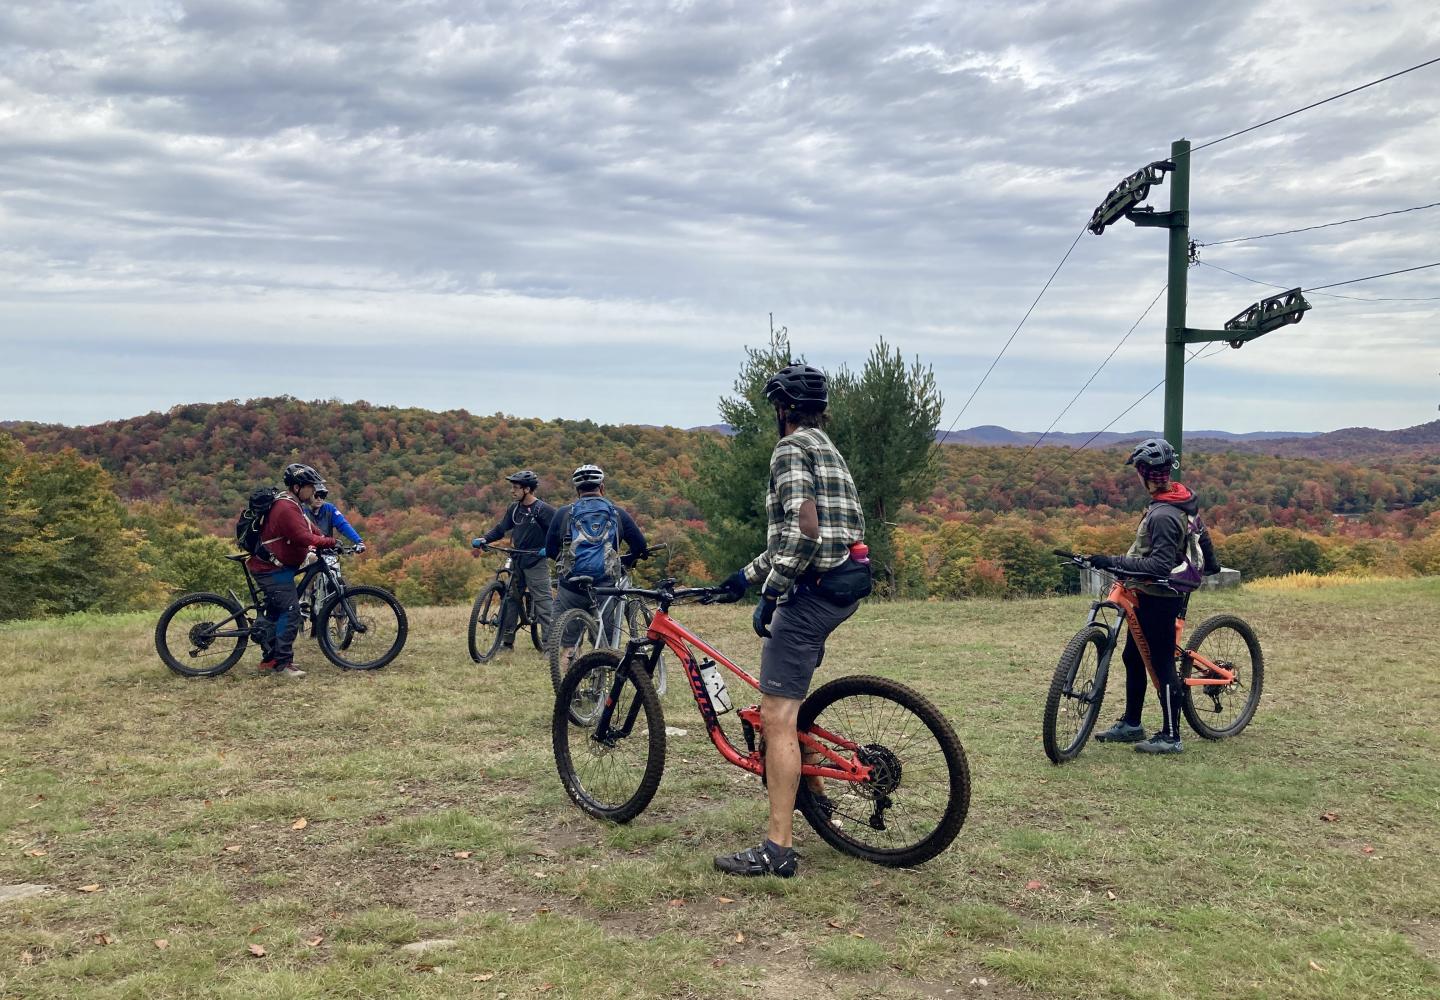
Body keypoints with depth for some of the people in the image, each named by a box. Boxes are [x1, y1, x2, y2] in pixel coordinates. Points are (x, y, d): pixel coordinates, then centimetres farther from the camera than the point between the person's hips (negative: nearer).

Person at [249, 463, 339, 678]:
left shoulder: (291, 505, 15)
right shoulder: (286, 508, -21)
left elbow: (307, 530, 22)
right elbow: (303, 538, -29)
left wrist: (324, 540, 9)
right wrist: (330, 542, -24)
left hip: (271, 568, 12)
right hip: (274, 569, -12)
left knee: (275, 612, 16)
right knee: (290, 612, -14)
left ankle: (269, 660, 24)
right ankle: (282, 664, -14)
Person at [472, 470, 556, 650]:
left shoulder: (543, 510, -11)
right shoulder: (514, 508, 9)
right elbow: (501, 528, 11)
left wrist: (549, 549, -25)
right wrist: (483, 539, -4)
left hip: (535, 562, -7)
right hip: (517, 561, 7)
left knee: (543, 601, -8)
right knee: (511, 598, 10)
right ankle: (507, 641, 18)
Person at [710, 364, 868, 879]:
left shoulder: (792, 448, -10)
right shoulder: (826, 447, 21)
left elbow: (803, 532, -23)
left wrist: (770, 593, -16)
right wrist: (750, 573, 27)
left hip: (815, 588, -11)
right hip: (843, 585, 11)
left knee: (776, 715, -11)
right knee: (790, 691, 28)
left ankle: (777, 849, -11)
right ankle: (811, 790, 37)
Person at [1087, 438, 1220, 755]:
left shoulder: (1162, 515, -26)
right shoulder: (1184, 500, 5)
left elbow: (1159, 565, -30)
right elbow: (1201, 532, 19)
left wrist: (1114, 562, -31)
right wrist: (1210, 563, 35)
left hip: (1158, 598, -10)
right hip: (1152, 594, 10)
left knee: (1162, 664, 0)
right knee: (1133, 656, 18)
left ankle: (1170, 736, 10)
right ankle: (1131, 724, 28)